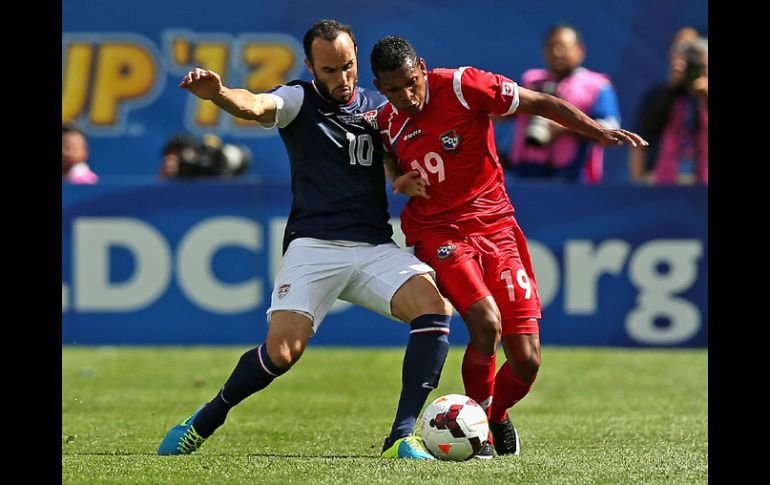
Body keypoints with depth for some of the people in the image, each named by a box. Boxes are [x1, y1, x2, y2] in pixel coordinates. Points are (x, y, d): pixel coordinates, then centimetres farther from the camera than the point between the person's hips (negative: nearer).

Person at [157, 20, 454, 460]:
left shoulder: (378, 107, 15)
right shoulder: (300, 100, 3)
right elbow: (255, 107, -18)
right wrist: (220, 94, -41)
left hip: (375, 247, 3)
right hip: (313, 246, -3)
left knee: (435, 307, -23)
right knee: (282, 352, -18)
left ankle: (403, 436, -21)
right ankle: (207, 420, 9)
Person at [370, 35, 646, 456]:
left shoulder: (462, 86, -11)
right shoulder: (387, 123, 3)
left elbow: (541, 104, -5)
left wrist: (600, 133, -14)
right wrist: (403, 181, 0)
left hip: (495, 226, 0)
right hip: (438, 233, 0)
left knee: (526, 361, -5)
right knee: (486, 322, -28)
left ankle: (494, 414, 28)